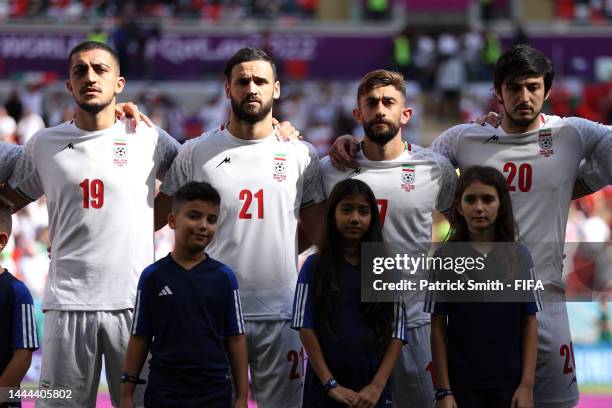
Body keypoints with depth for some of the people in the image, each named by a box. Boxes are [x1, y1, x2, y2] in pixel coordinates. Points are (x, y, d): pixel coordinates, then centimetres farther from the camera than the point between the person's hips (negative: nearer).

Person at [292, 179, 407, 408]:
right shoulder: (314, 267, 1)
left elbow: (397, 334, 1)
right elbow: (306, 328, -5)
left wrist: (377, 386, -11)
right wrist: (331, 384, -13)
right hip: (324, 388, -1)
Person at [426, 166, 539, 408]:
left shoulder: (519, 257, 2)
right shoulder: (445, 258, -1)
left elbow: (529, 324, 3)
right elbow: (438, 328, -1)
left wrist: (527, 385, -4)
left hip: (509, 386, 1)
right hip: (462, 385, -1)